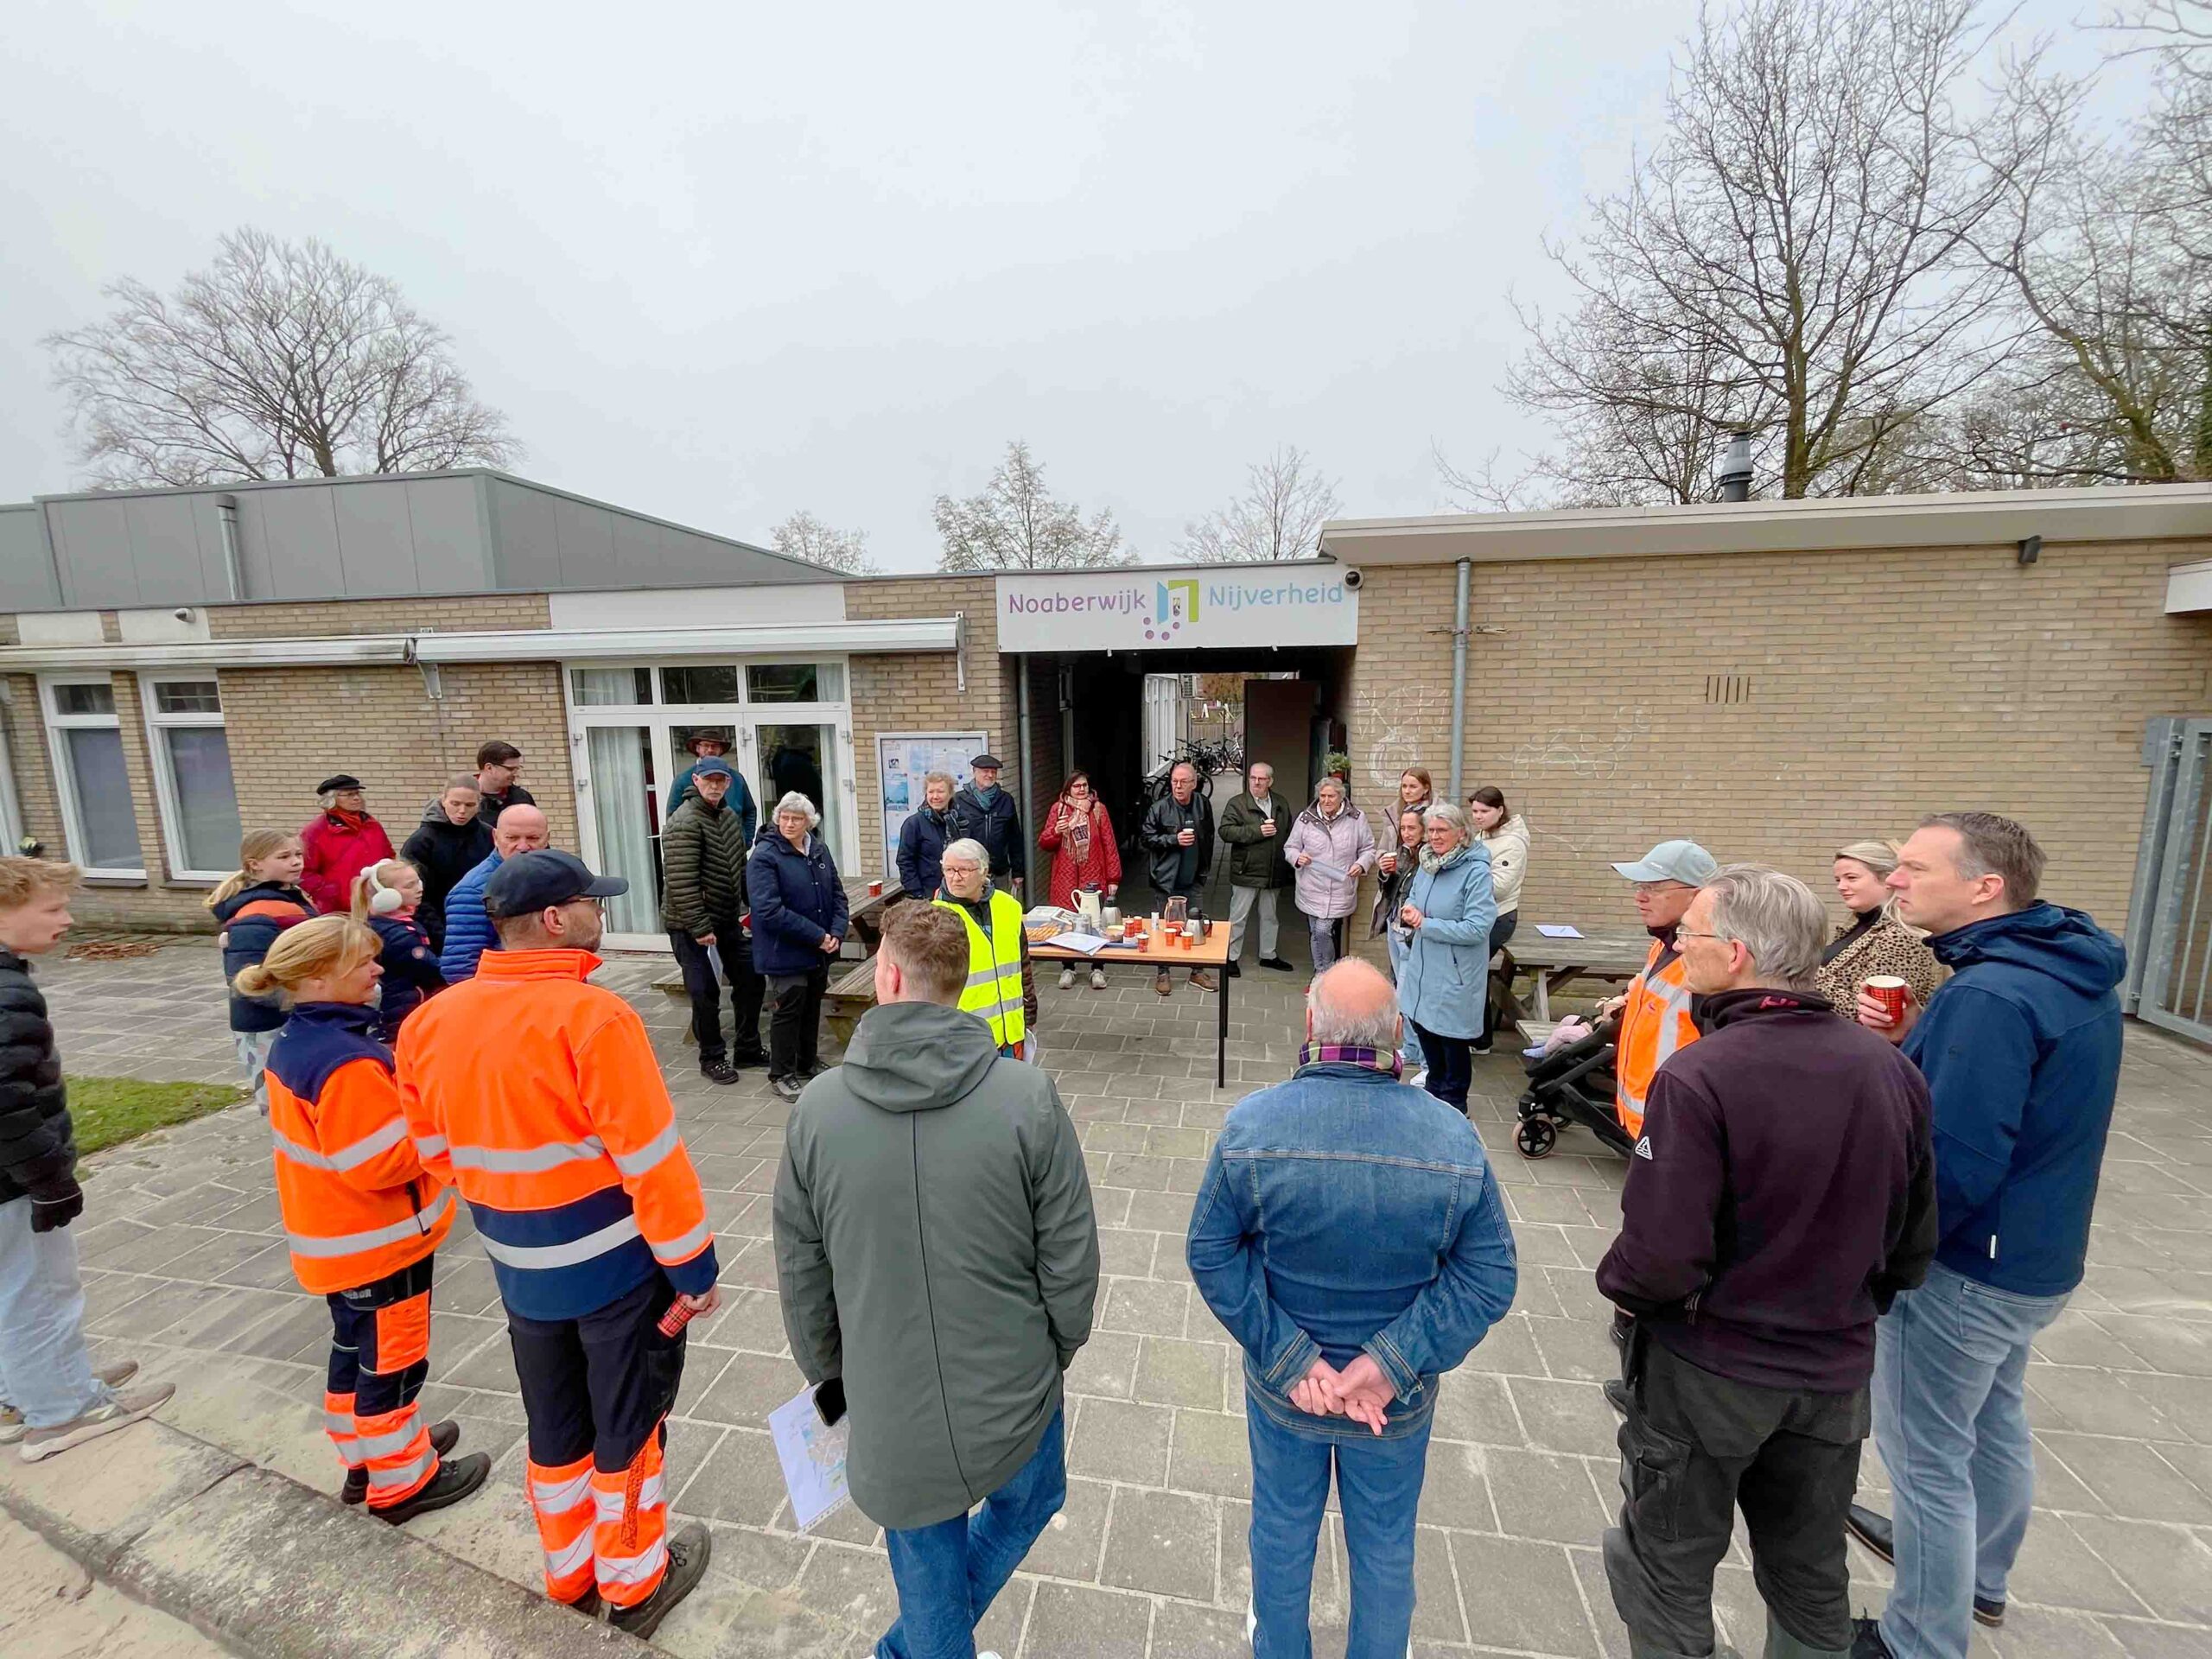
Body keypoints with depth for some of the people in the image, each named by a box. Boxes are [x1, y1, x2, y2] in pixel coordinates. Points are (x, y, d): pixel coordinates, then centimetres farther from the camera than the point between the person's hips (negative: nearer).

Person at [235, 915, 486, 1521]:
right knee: (391, 1362, 9)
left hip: (335, 1239, 10)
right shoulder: (348, 1062, -31)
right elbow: (381, 1161, -29)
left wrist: (408, 1107, 1)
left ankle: (365, 1455, 43)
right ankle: (401, 1482, 26)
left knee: (357, 1351, 25)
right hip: (378, 1245, -9)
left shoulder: (294, 1045, 1)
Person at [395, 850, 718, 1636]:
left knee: (553, 1427, 25)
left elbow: (435, 1148, 8)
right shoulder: (592, 1016, -27)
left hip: (520, 1268, 6)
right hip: (619, 1263, -6)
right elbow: (650, 1159, -24)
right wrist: (694, 1264, -13)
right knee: (627, 1426, 16)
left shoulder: (432, 1020, -4)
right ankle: (634, 1581, 37)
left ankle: (570, 1574, 46)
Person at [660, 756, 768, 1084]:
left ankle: (748, 1049, 28)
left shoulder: (731, 816, 8)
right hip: (692, 926, -8)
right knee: (705, 993, 1)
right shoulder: (685, 823, -18)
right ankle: (712, 1058, 19)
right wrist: (700, 928, -23)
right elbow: (681, 882, -23)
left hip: (727, 920, 8)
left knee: (751, 980, 12)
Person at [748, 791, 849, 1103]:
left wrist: (836, 933, -8)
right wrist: (818, 936, -22)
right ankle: (781, 1074, 19)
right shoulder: (764, 856, -15)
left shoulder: (819, 850, 6)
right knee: (787, 1010, 2)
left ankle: (808, 1063, 35)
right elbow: (769, 911, -23)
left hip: (820, 951, 7)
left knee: (812, 1006, 18)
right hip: (785, 953, -6)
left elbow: (837, 895, 9)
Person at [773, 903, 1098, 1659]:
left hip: (891, 1412, 2)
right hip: (1017, 1397, -1)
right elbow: (1071, 1252, -13)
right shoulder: (1027, 1095, -21)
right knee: (1030, 1501, 32)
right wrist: (1059, 1347, 8)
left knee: (930, 1586, 27)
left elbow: (801, 1270, -3)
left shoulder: (819, 1106, -15)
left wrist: (828, 1372, 15)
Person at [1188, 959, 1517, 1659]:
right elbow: (1489, 1277, -17)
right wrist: (1393, 1363, -16)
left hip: (1282, 1385, 0)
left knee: (1282, 1528, 28)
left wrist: (1289, 1359, -15)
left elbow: (1211, 1253, -19)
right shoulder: (1454, 1138, -22)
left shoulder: (1252, 1124, -25)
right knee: (1386, 1545, 28)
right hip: (1399, 1397, 0)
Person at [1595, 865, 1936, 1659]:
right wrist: (1844, 1308, 18)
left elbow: (1661, 1259, -27)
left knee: (1668, 1572, 18)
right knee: (1812, 1578, 27)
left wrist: (1616, 1282, -6)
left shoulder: (1696, 1078, -29)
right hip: (1837, 1372, 6)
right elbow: (1913, 1243, 2)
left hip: (1706, 1372, -5)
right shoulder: (1892, 1071, -8)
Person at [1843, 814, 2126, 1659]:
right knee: (1994, 1422, 27)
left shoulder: (1989, 996, -28)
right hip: (2035, 1255, 9)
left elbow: (1955, 1167, -28)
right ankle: (1979, 1574, 49)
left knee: (1927, 1455, 9)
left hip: (1964, 1269, -9)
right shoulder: (2072, 974, 3)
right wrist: (1912, 1038, -4)